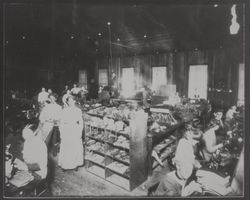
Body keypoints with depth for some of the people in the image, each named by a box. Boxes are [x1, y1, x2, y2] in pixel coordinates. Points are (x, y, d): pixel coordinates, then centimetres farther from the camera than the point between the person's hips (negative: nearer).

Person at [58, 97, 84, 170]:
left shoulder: (78, 110, 0)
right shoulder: (64, 110, -1)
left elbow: (81, 122, 4)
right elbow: (61, 122, 1)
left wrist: (80, 132, -2)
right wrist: (61, 132, -3)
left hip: (75, 131, 1)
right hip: (66, 130, 0)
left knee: (76, 148, 6)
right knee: (66, 148, 5)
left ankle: (75, 164, 22)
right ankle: (65, 165, 22)